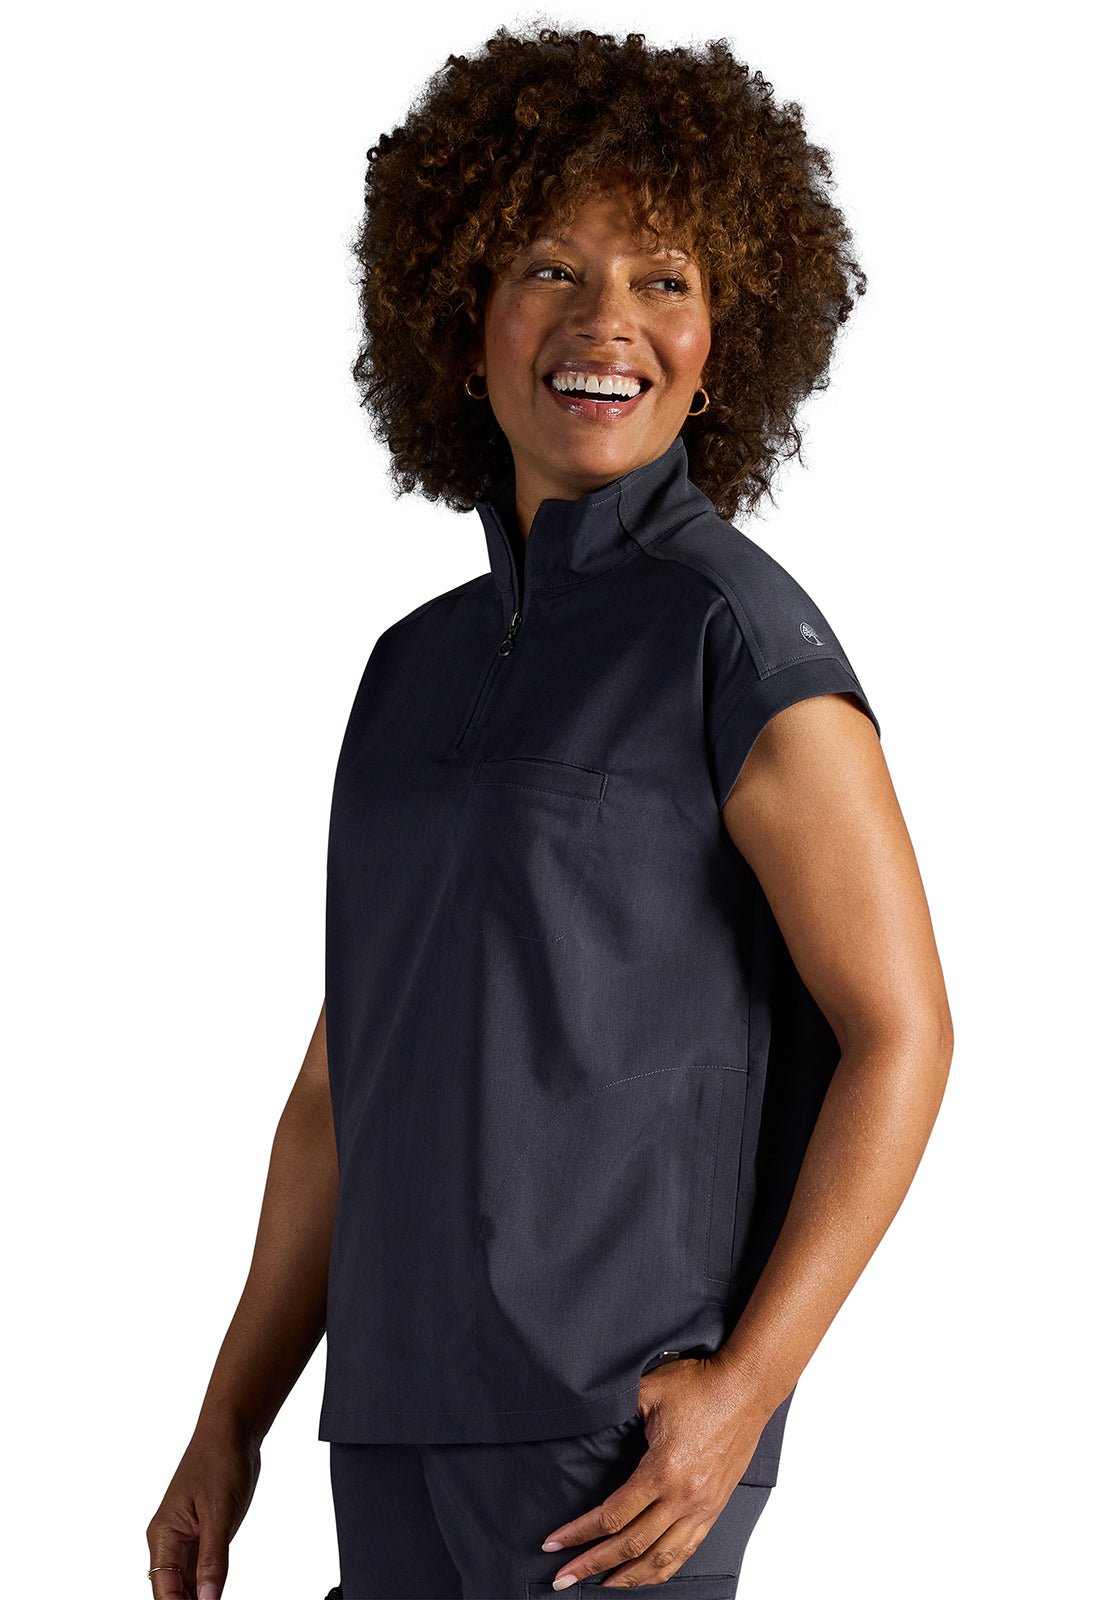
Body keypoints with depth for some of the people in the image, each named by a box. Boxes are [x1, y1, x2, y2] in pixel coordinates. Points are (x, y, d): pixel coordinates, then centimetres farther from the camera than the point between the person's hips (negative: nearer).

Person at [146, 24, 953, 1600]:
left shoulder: (736, 630, -5)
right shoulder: (419, 668, 15)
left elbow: (901, 1030, -8)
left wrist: (748, 1384, -16)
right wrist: (231, 1422, 15)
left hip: (619, 1429, -7)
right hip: (400, 1436, 7)